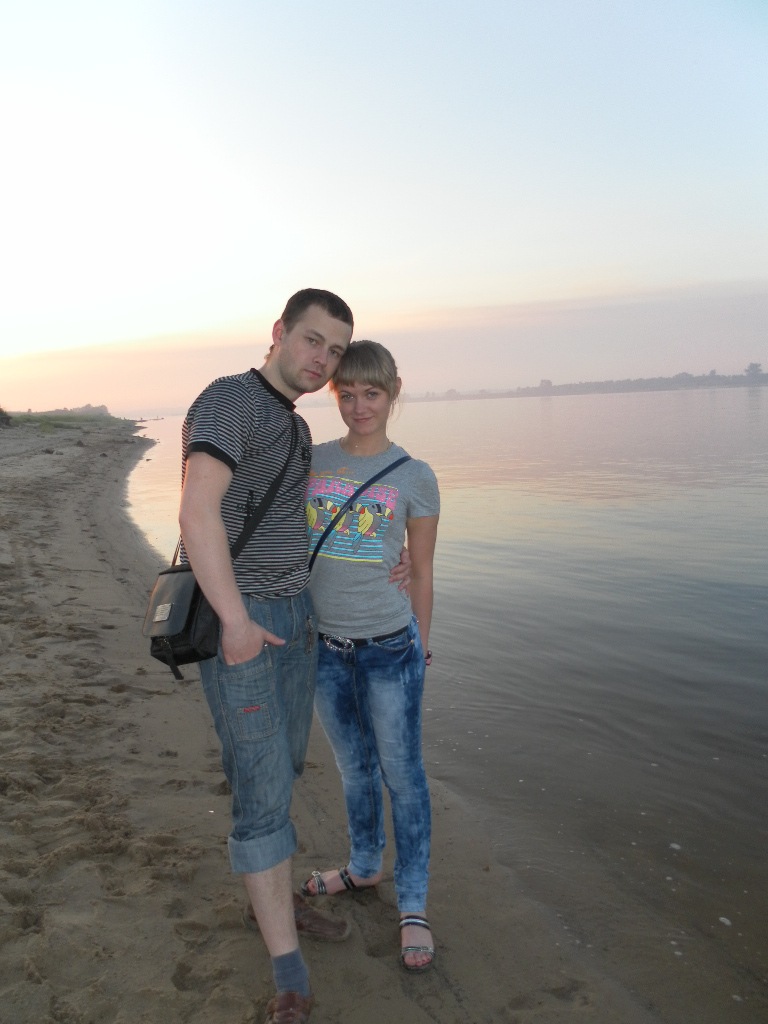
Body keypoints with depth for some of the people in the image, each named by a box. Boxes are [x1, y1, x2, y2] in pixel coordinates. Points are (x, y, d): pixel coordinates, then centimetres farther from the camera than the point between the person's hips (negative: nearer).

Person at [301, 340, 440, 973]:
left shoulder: (415, 477, -5)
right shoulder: (309, 461, 3)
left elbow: (422, 572, 1)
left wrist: (421, 647, 5)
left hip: (388, 646, -3)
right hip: (324, 645, 3)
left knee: (402, 774, 9)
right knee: (355, 767, 21)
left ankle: (413, 904, 27)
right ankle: (365, 866, 45)